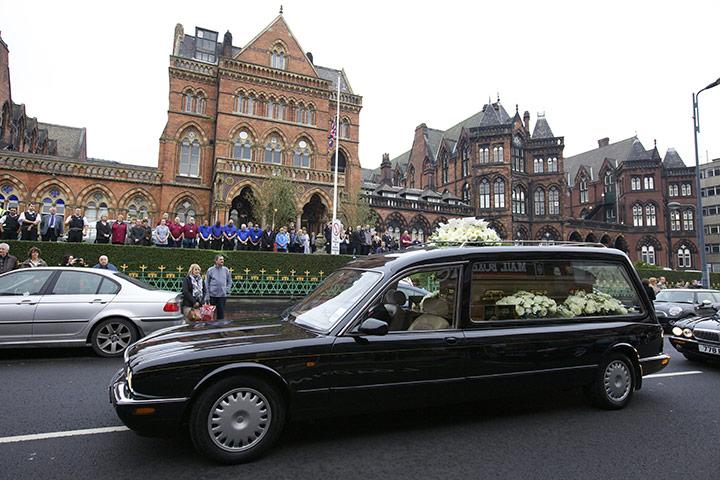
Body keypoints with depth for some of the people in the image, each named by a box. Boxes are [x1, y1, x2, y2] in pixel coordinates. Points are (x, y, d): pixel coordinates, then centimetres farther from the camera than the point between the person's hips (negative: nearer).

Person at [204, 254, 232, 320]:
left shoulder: (226, 270, 6)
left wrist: (227, 289, 3)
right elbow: (206, 283, 0)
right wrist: (207, 296, -5)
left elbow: (230, 281, 18)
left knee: (221, 312, 4)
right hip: (212, 295, -2)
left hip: (223, 295, 2)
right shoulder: (210, 270, -1)